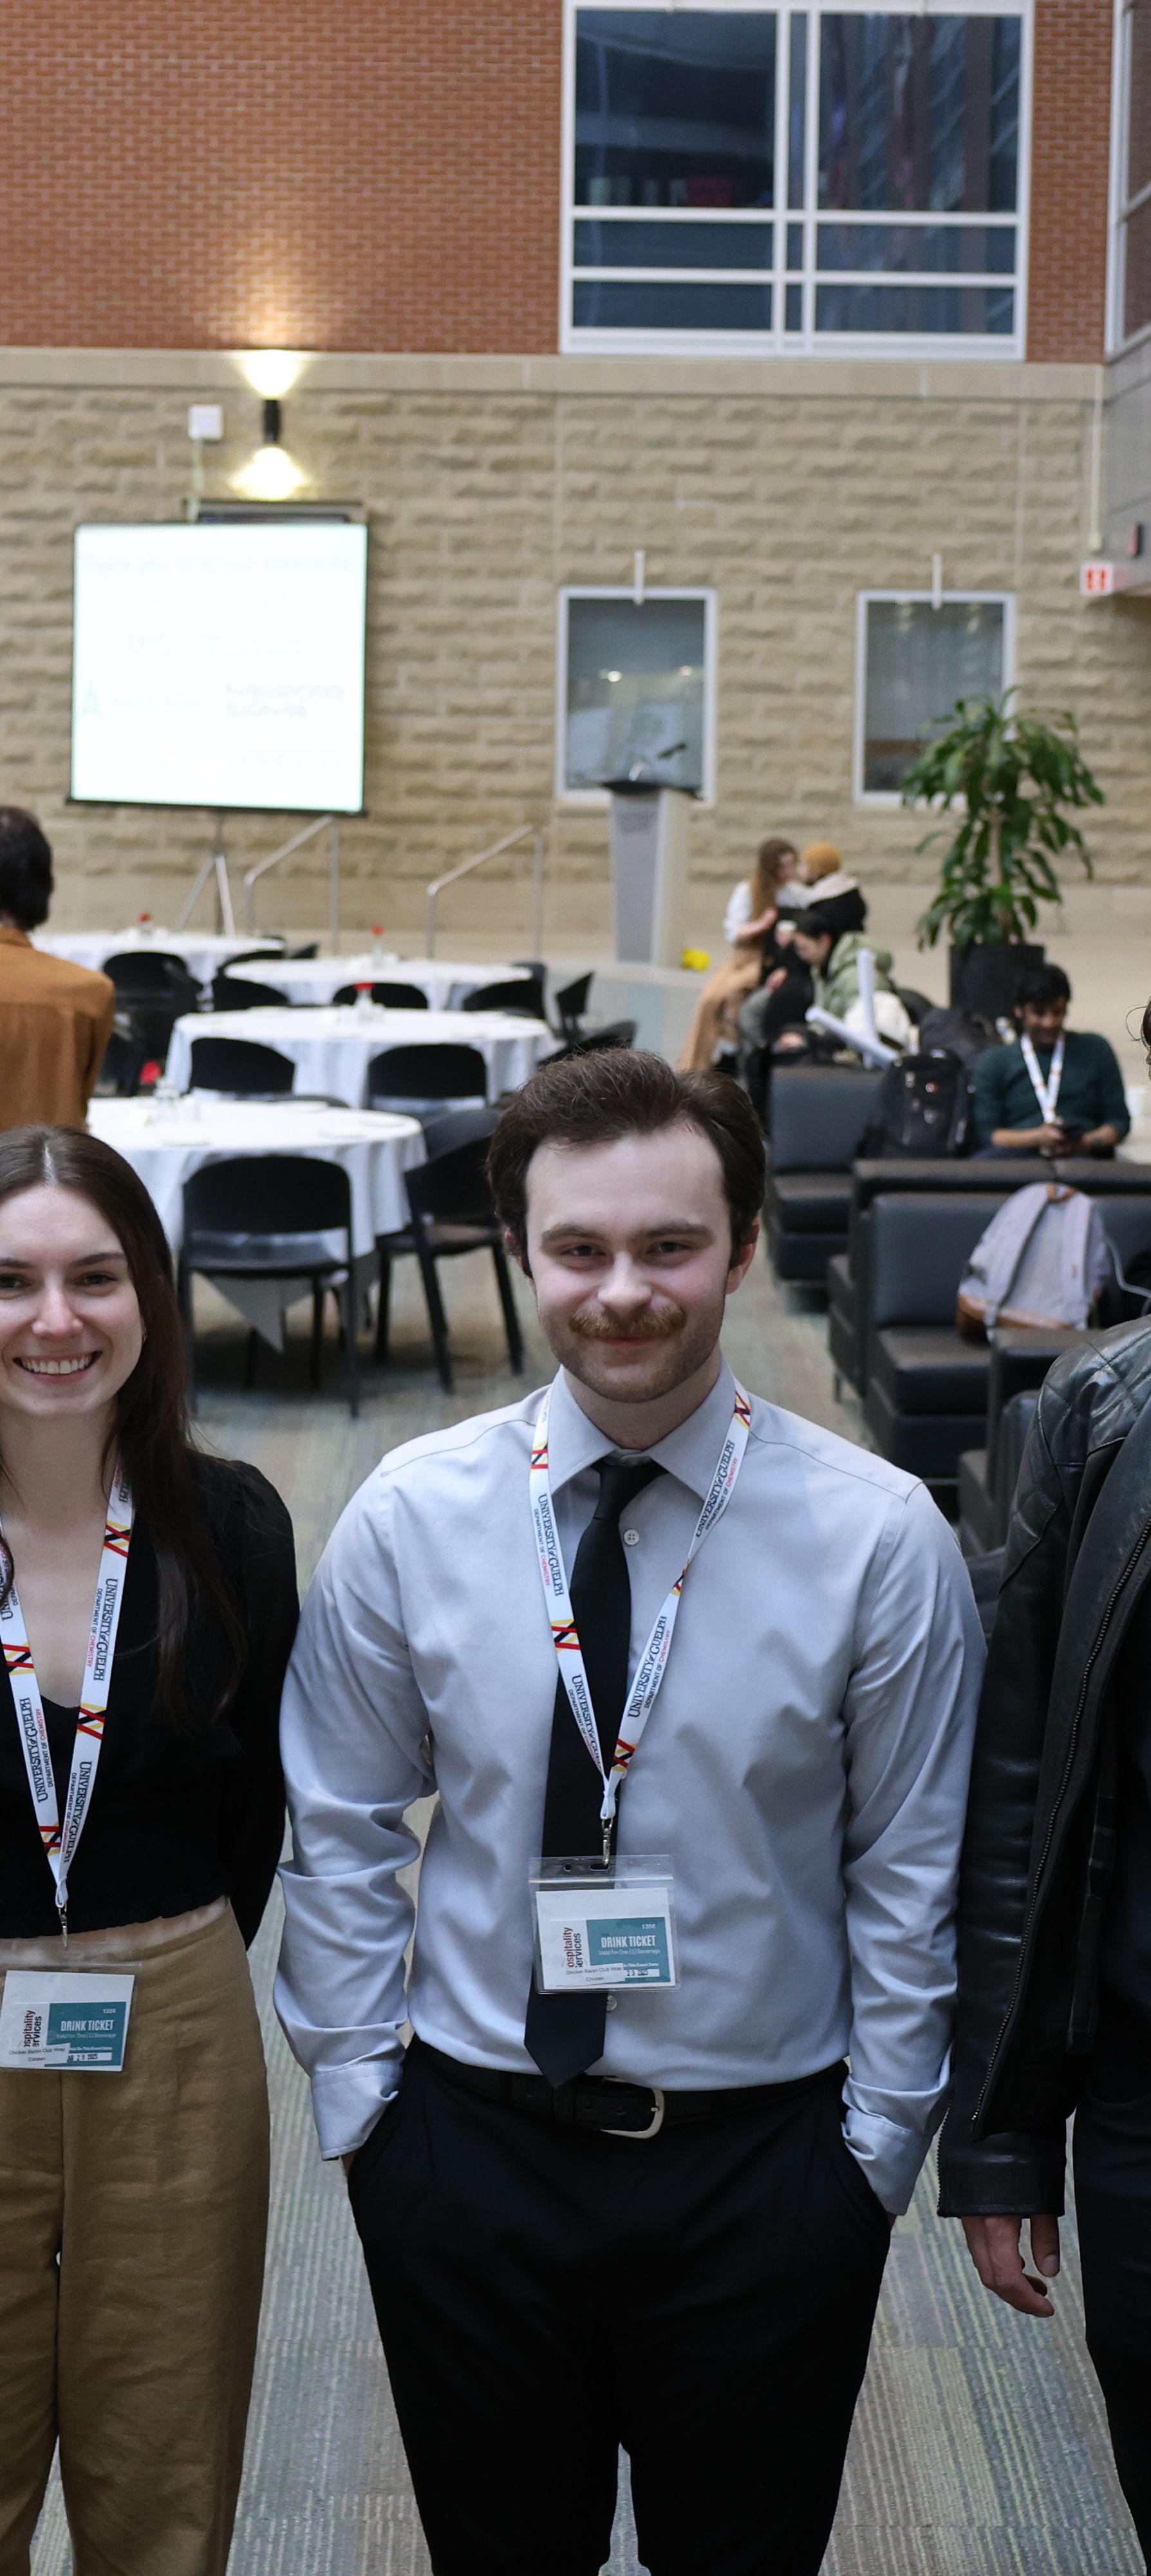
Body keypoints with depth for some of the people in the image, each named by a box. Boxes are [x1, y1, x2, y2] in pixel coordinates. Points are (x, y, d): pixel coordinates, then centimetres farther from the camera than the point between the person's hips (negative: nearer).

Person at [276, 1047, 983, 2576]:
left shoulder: (879, 1535, -10)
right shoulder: (409, 1517, -6)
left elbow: (910, 1870, -3)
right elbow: (341, 1838, 3)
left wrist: (876, 2149, -1)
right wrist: (358, 2096, 1)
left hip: (764, 2170, -1)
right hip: (473, 2150, 1)